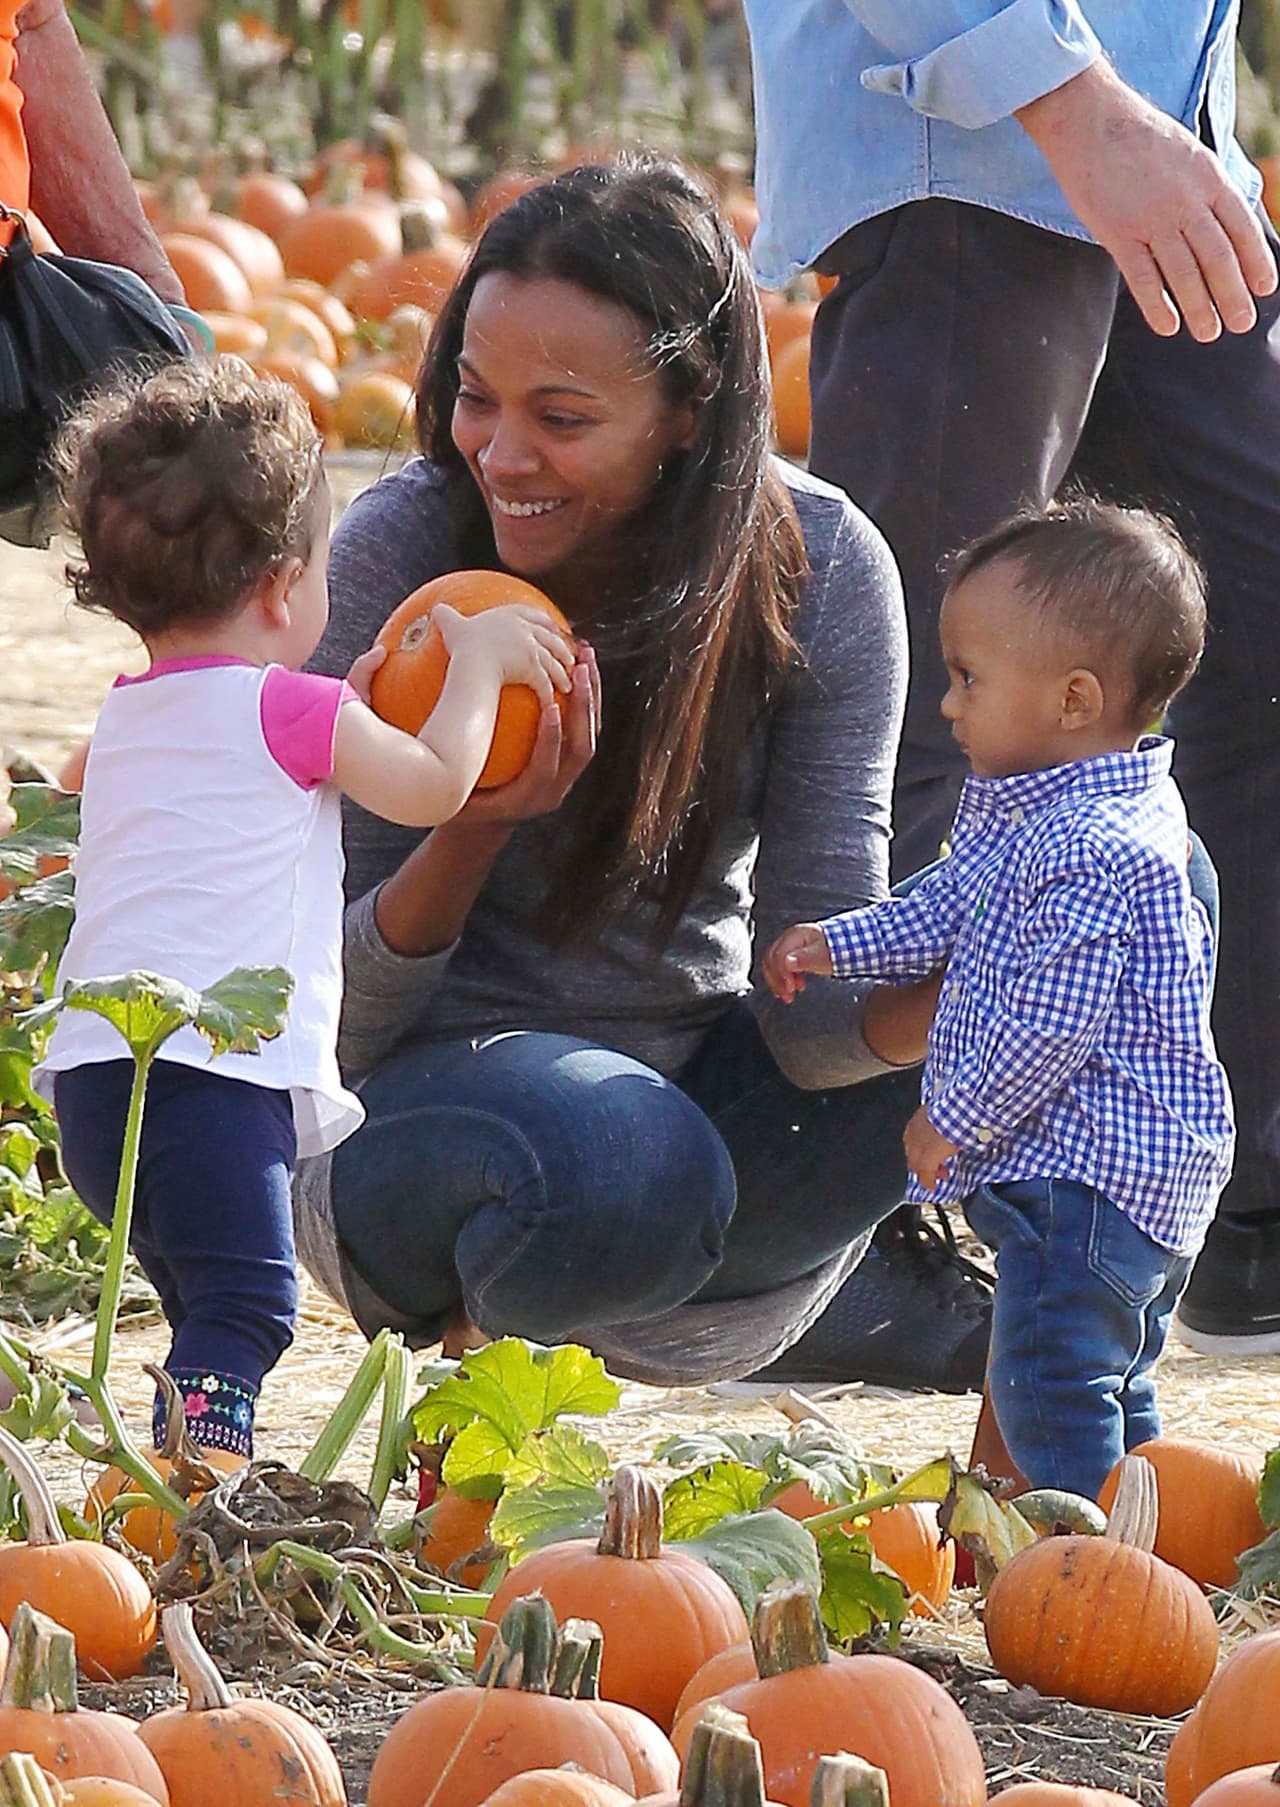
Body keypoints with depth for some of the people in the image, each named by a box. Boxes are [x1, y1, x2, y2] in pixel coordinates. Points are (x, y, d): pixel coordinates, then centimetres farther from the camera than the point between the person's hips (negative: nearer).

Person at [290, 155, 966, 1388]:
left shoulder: (820, 571, -12)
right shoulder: (395, 551, -17)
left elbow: (813, 995, -14)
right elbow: (325, 1015, -14)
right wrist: (475, 831, -34)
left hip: (694, 1074, 4)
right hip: (426, 1091, -4)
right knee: (624, 1163, -38)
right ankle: (455, 1304, -2)